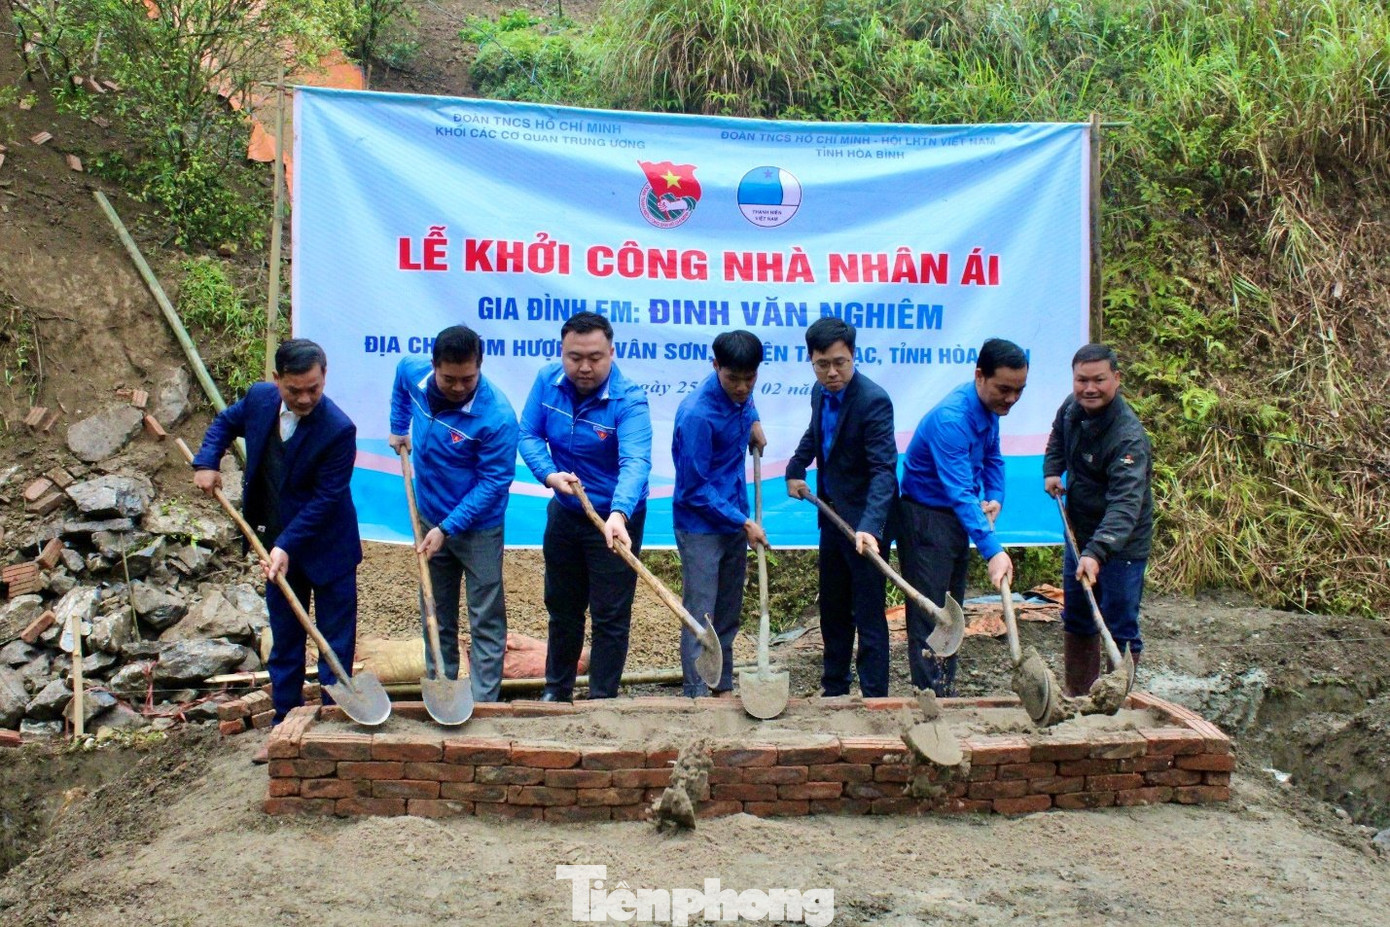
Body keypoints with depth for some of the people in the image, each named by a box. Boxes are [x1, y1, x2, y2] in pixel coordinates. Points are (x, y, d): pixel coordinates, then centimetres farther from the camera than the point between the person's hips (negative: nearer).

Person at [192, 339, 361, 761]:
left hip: (326, 549, -6)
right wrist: (207, 461, -1)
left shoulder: (338, 430, -25)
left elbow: (325, 499, -23)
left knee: (336, 643, 4)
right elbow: (226, 422, 16)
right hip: (277, 545, 6)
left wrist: (286, 547, -26)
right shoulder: (259, 398, -7)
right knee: (284, 642, 16)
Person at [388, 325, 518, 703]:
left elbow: (494, 483, -23)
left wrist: (448, 528, -23)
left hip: (478, 527, -6)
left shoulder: (497, 416, -29)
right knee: (437, 617, 18)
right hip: (430, 519, 6)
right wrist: (399, 428, 14)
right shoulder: (413, 374, -11)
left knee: (486, 623, 3)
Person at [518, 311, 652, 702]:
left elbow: (635, 462, -38)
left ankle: (601, 700, 21)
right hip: (564, 513, 5)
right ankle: (557, 689, 39)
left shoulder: (628, 400, -25)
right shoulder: (547, 381, -10)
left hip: (615, 521, -5)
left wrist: (618, 514, -55)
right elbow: (529, 435, -5)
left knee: (610, 615, 4)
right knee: (562, 606, 20)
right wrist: (550, 474, -25)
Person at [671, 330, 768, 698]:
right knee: (700, 618, -2)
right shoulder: (697, 415, -25)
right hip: (700, 526, -7)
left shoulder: (741, 394, -3)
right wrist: (744, 522, -17)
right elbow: (695, 489, -20)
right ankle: (696, 696, 7)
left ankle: (724, 688, 29)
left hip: (734, 520, 8)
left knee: (729, 613, 16)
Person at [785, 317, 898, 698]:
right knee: (833, 609, 19)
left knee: (868, 615, -2)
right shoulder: (821, 393, 1)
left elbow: (883, 470, -30)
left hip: (864, 521, -8)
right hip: (832, 514, 8)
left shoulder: (873, 401, -23)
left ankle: (874, 699, 9)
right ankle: (834, 689, 33)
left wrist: (870, 527, -41)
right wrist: (795, 470, 14)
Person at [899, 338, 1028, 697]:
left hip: (957, 517, 9)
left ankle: (947, 693, 25)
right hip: (925, 519, -9)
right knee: (929, 616, -7)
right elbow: (960, 492, -37)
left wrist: (995, 497, -5)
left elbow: (992, 458, 15)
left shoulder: (989, 407, -2)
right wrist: (993, 551, -44)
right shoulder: (951, 419, -30)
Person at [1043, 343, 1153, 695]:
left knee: (1121, 630, -2)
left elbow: (1125, 505, -39)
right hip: (1080, 534, 8)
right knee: (1076, 622, 18)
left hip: (1120, 544, -8)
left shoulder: (1128, 438, -29)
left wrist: (1097, 552, -51)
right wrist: (1052, 471, 4)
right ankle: (1077, 696, 32)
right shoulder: (1072, 408, -4)